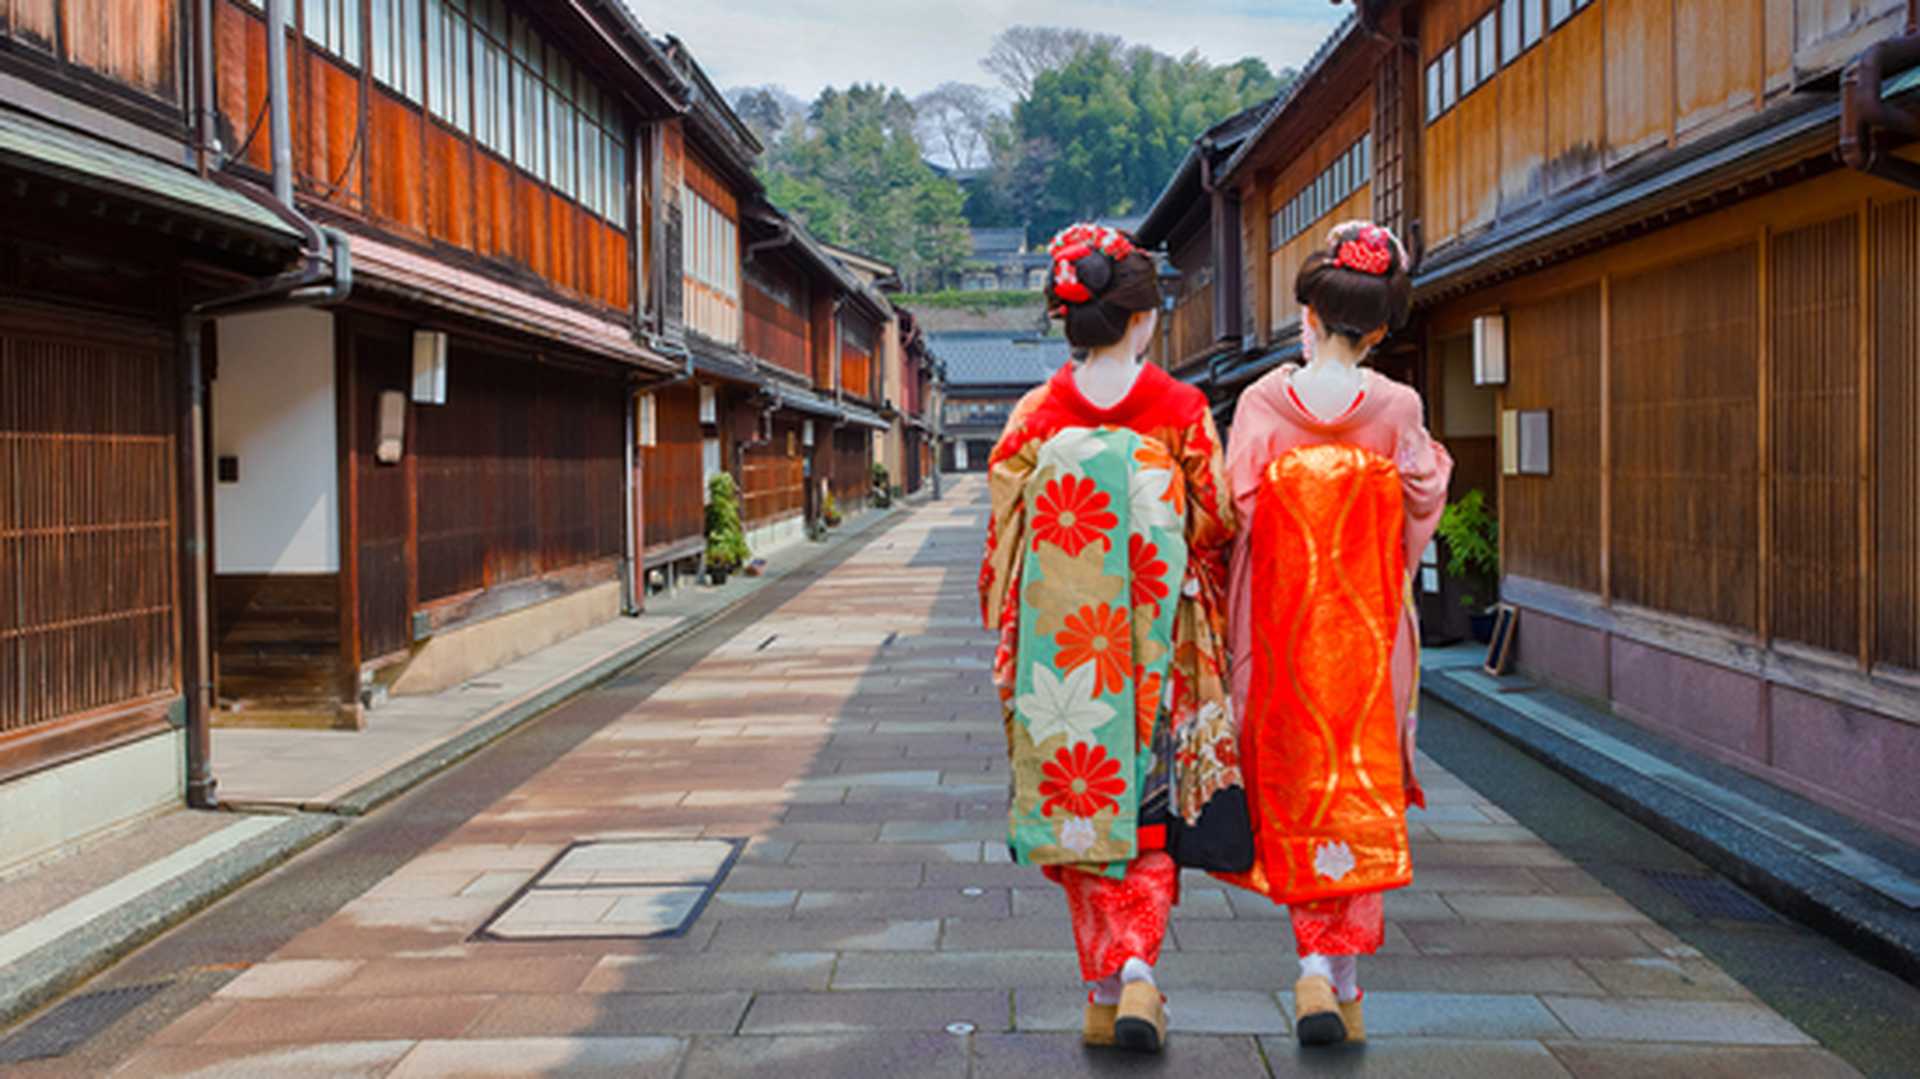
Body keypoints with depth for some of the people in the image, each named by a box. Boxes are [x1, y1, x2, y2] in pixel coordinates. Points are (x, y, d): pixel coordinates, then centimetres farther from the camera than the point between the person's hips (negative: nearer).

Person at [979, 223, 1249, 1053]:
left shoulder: (1035, 417, -2)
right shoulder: (1183, 411, -5)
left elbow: (1003, 548, 0)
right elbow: (1216, 527, -1)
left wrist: (1009, 654, 10)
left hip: (1062, 648, 1)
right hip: (1158, 647, -1)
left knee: (1080, 803, 12)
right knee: (1153, 805, 10)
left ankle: (1105, 991, 18)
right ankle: (1138, 967, -7)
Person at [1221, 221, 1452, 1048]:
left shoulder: (1262, 402, -7)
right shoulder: (1397, 408, -6)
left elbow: (1236, 514, -6)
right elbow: (1421, 515, 3)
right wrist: (1436, 464, 23)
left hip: (1282, 623, 0)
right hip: (1368, 624, 0)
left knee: (1295, 796, 13)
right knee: (1363, 799, 8)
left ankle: (1316, 966, 14)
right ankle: (1340, 978, 7)